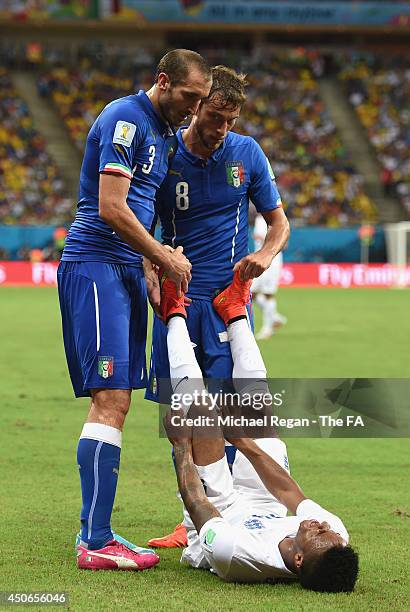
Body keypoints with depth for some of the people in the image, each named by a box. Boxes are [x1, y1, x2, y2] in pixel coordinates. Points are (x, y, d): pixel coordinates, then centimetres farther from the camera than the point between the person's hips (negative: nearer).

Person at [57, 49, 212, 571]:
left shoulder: (163, 132, 20)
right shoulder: (126, 119, -11)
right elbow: (110, 208, -18)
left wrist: (160, 258, 8)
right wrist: (165, 258, -8)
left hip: (126, 270, 10)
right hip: (95, 267, -10)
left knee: (116, 402, 7)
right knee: (110, 400, -15)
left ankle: (96, 533, 9)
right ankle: (94, 542, -16)